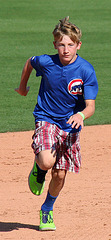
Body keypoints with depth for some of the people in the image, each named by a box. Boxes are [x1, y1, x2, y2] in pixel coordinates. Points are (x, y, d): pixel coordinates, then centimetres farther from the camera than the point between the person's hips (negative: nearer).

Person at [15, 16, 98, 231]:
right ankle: (38, 166, 10)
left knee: (60, 175, 4)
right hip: (46, 120, -1)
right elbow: (30, 62, 10)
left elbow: (90, 106, -17)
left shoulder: (86, 71, -17)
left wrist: (80, 115, -39)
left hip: (70, 126, 1)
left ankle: (47, 210, 31)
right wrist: (23, 86, 23)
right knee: (47, 162, -28)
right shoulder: (45, 62, -15)